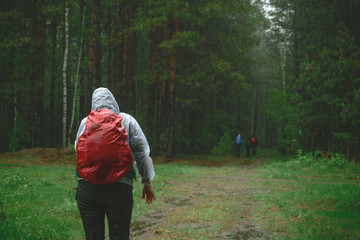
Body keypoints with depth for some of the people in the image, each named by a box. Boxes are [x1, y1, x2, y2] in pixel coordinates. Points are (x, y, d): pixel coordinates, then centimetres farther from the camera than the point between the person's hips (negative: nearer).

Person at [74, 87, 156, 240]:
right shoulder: (127, 120, 6)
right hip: (119, 187, -1)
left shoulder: (85, 122, 8)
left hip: (87, 187, 2)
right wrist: (147, 183, 12)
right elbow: (142, 153, 4)